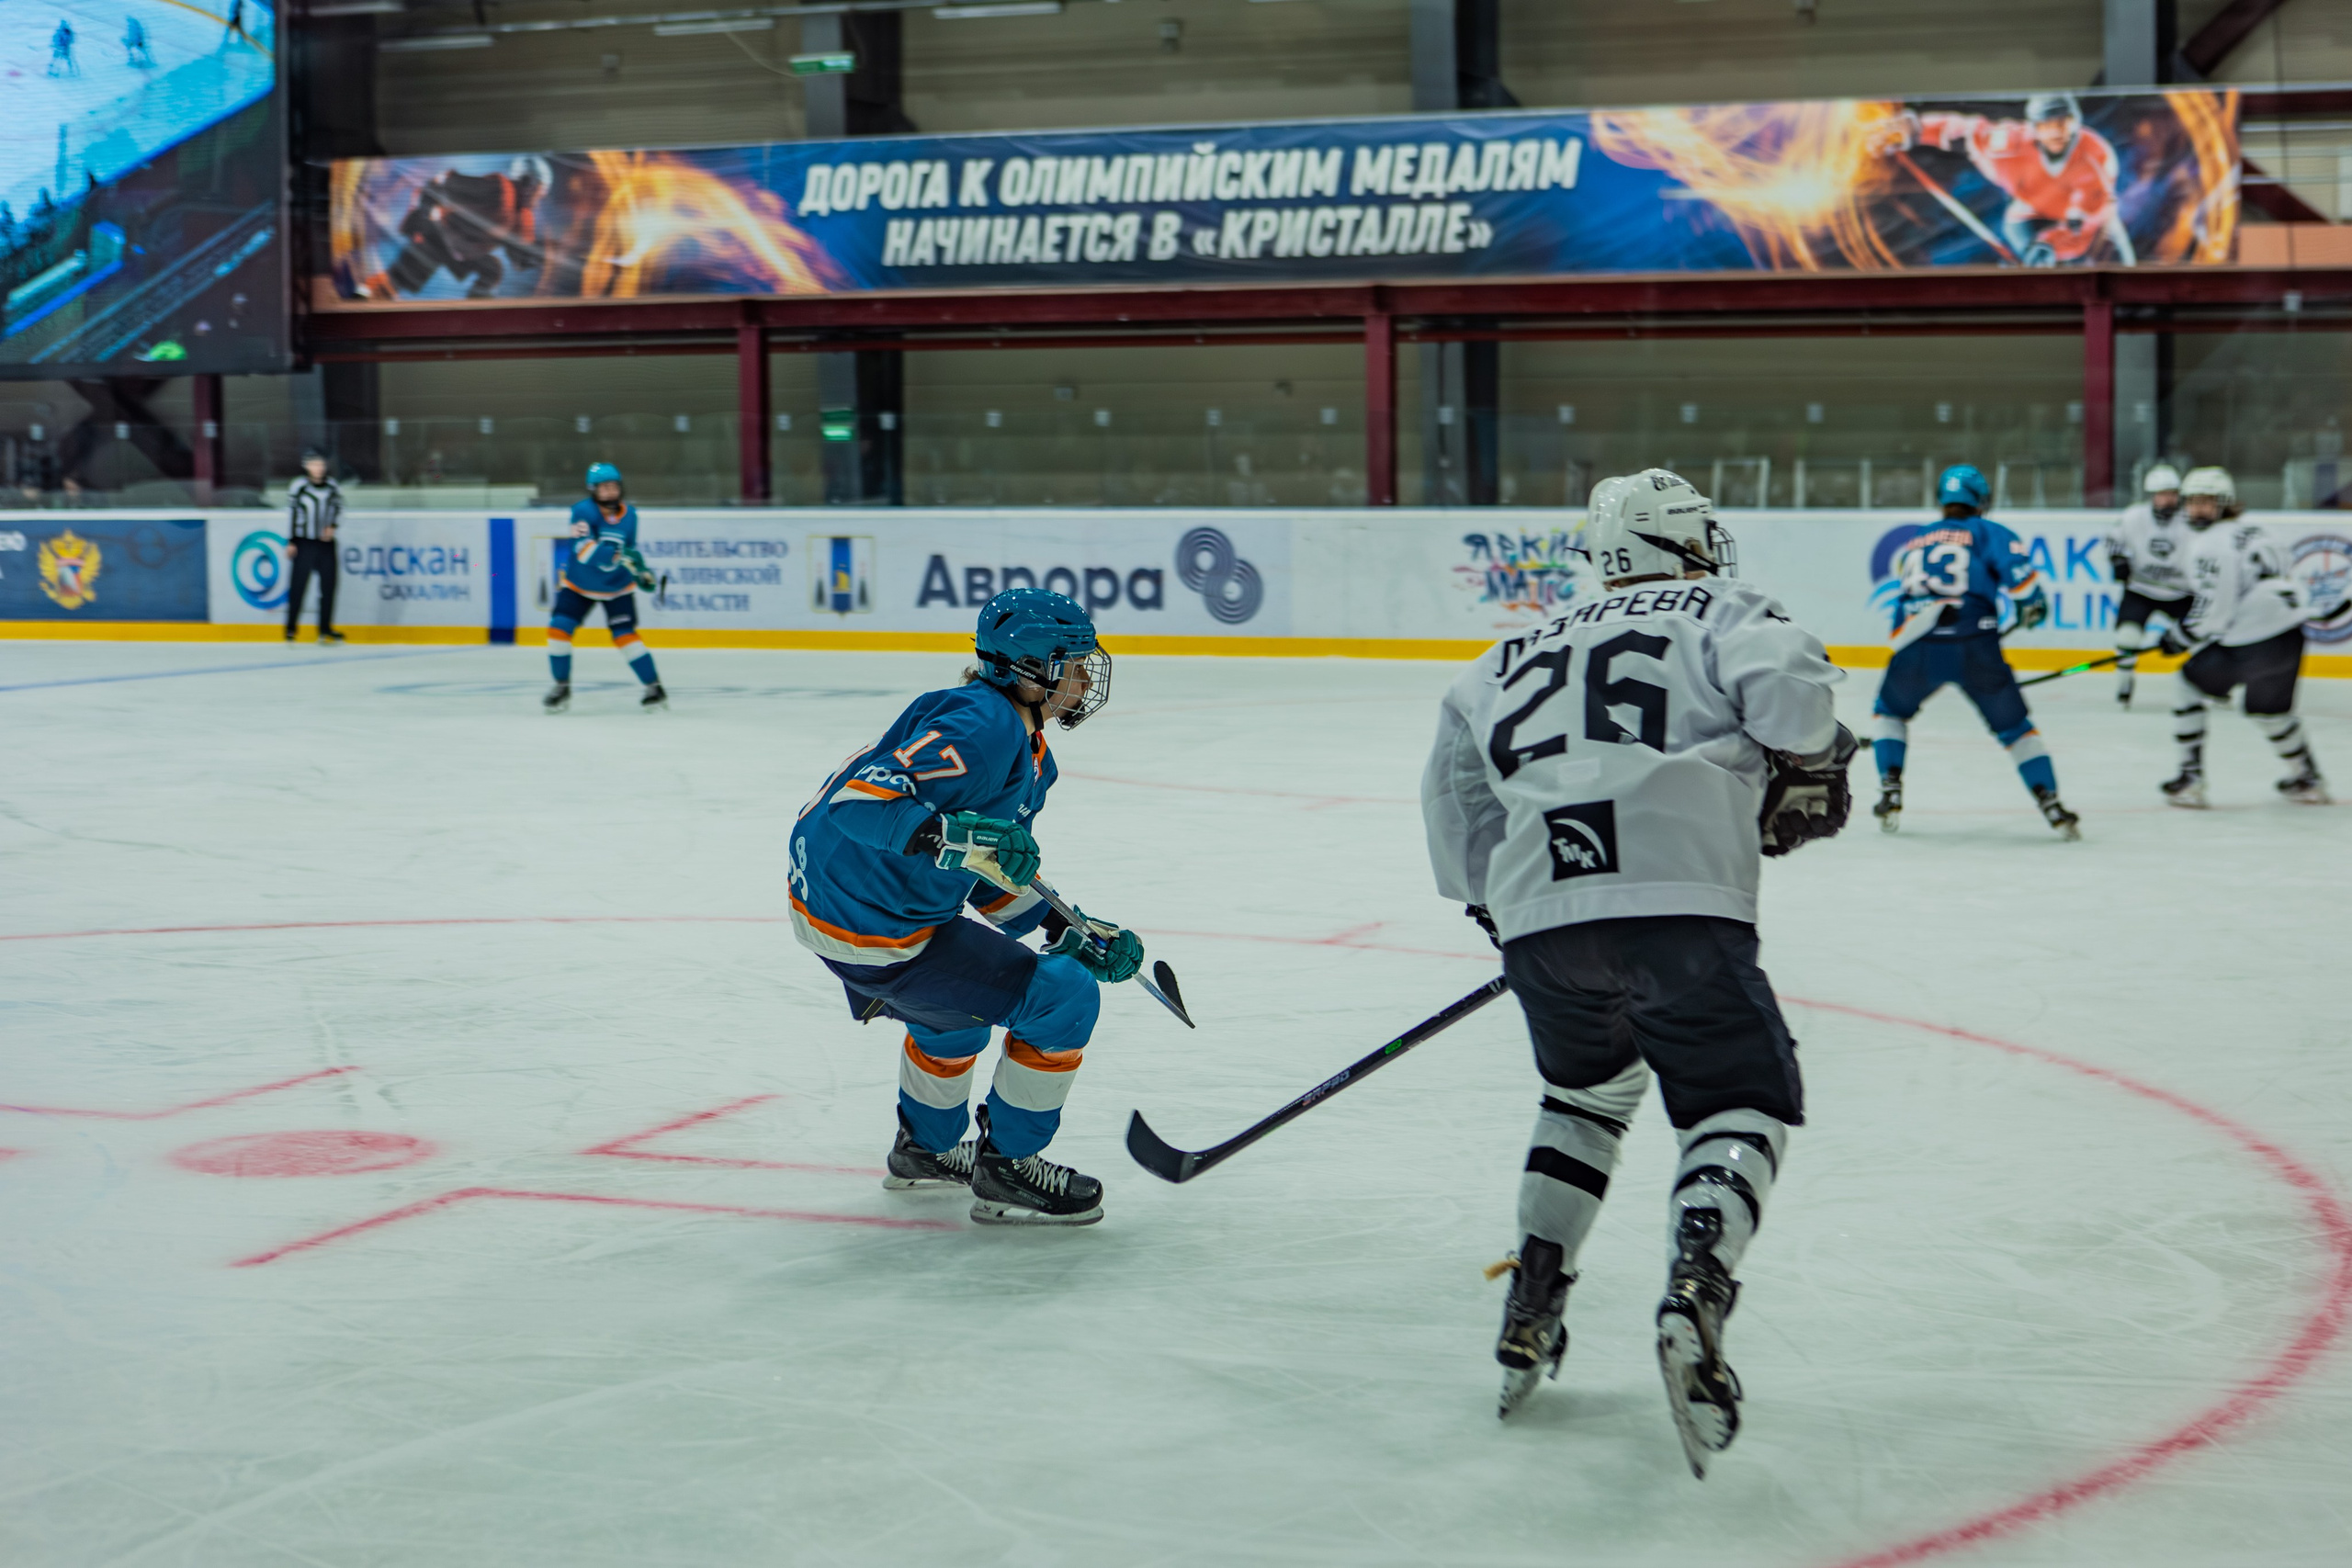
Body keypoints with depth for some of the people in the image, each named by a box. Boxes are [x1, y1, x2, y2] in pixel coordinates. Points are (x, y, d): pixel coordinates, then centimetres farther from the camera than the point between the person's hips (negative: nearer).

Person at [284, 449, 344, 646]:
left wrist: (332, 526, -3)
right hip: (304, 543, -4)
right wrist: (290, 541, -5)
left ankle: (325, 630, 12)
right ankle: (291, 628, 4)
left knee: (328, 585, 4)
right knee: (298, 584, -5)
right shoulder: (298, 487, -8)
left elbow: (338, 508, 15)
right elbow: (291, 513, -3)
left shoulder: (333, 486, 4)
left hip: (326, 543, 4)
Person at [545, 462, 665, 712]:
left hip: (617, 587, 1)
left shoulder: (629, 514, -5)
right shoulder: (583, 511, -21)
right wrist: (616, 557, -51)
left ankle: (655, 689, -6)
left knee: (624, 634, -12)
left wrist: (642, 571, -1)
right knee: (559, 628, -10)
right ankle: (562, 688, 7)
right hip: (578, 584, -1)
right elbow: (583, 547, -38)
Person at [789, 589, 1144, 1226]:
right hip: (870, 928, -11)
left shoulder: (1028, 750, 11)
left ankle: (925, 1148, 53)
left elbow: (994, 873, 17)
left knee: (961, 999, 36)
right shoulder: (982, 727, -22)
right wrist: (952, 837, -42)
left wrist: (1070, 931, 9)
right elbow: (859, 801, -31)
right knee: (1064, 999, -7)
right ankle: (1006, 1170, 5)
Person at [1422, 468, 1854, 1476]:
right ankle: (1696, 1294, -19)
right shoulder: (1722, 611, 13)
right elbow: (1785, 685, -8)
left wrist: (1490, 897, 41)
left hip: (1537, 913, 5)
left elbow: (1455, 771, 32)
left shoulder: (1527, 650, 28)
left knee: (1590, 1089, 30)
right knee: (1742, 1102, 8)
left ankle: (1530, 1313, 25)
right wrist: (1811, 768, 9)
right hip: (1678, 906, -5)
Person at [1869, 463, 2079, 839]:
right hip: (1975, 647, -2)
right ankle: (2050, 803, 3)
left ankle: (1890, 792, 17)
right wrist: (2031, 601, 8)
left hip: (1917, 645, 2)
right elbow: (2013, 562, -6)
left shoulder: (1913, 545, 28)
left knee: (1891, 710, 29)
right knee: (2015, 726, 13)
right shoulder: (1985, 531, 14)